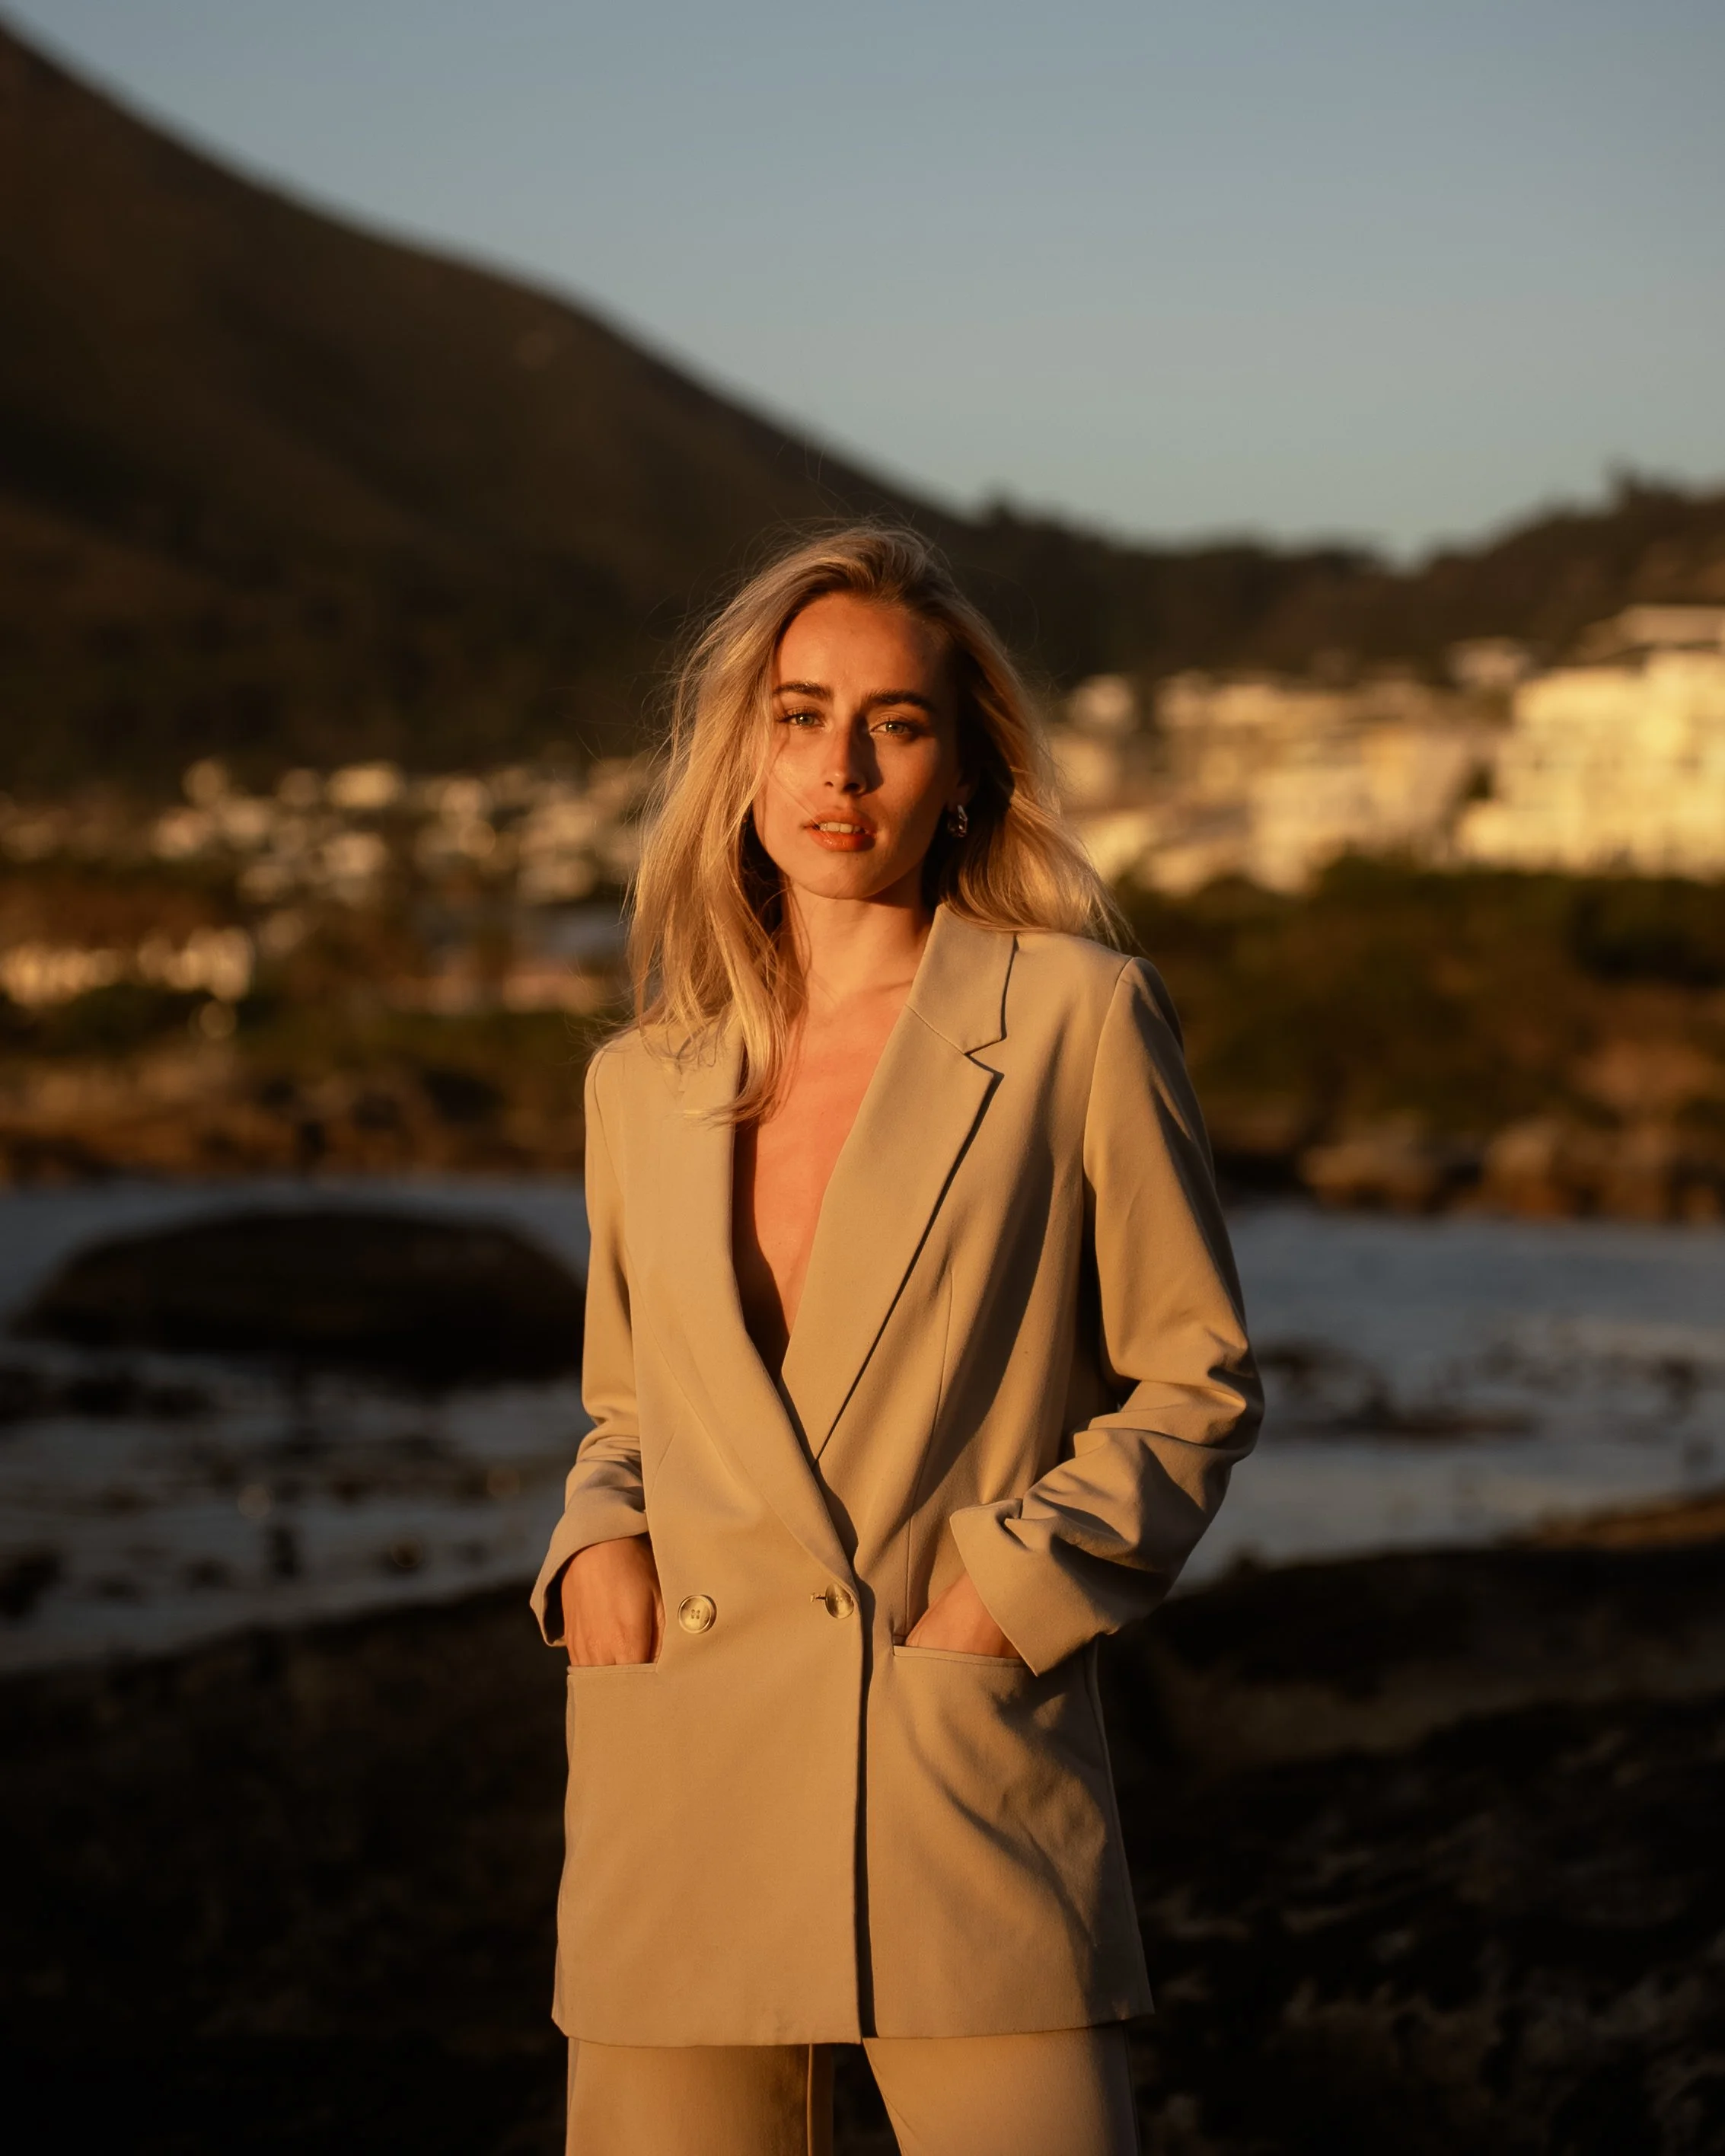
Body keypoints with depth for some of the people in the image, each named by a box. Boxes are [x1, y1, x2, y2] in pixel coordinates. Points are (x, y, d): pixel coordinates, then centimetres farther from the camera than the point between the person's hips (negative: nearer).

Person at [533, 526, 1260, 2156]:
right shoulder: (645, 1086, 12)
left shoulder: (1074, 1017, 1)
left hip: (970, 1768, -3)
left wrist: (1016, 1581, -8)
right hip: (680, 1786, 3)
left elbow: (1193, 1381, 5)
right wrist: (598, 1543, 3)